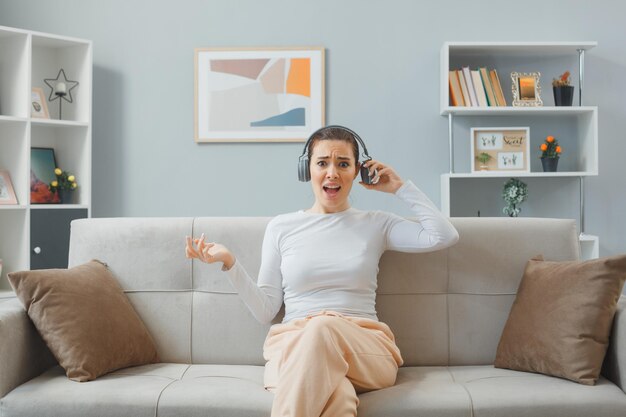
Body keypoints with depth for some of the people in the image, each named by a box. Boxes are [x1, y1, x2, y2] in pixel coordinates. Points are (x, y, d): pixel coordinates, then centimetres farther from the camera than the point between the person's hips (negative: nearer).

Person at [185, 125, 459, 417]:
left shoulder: (376, 225, 14)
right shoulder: (280, 227, 14)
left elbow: (445, 236, 1)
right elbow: (265, 310, 12)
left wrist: (400, 188, 9)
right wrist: (229, 262, 0)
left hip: (367, 350, 1)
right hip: (292, 344, -1)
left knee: (324, 327, -37)